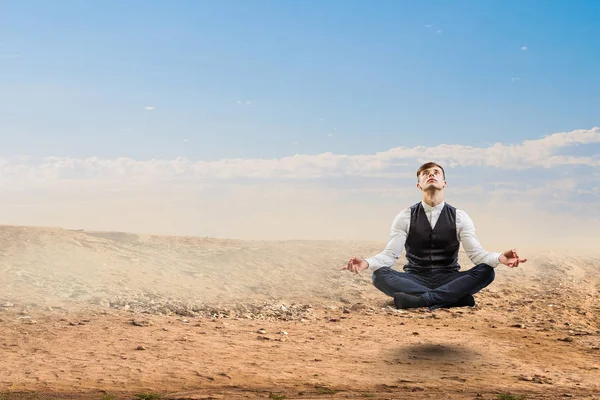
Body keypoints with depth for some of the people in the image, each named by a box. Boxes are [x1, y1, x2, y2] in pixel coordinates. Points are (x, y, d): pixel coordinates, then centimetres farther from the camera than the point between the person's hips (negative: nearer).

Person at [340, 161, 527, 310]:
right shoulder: (405, 217, 0)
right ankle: (455, 296, -34)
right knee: (379, 275, -30)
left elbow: (476, 252, -7)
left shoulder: (459, 217, 1)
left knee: (486, 271, -27)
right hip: (415, 280, 0)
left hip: (448, 279, 1)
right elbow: (390, 254, -7)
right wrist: (367, 263, -29)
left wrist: (499, 258, -30)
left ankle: (420, 299, -37)